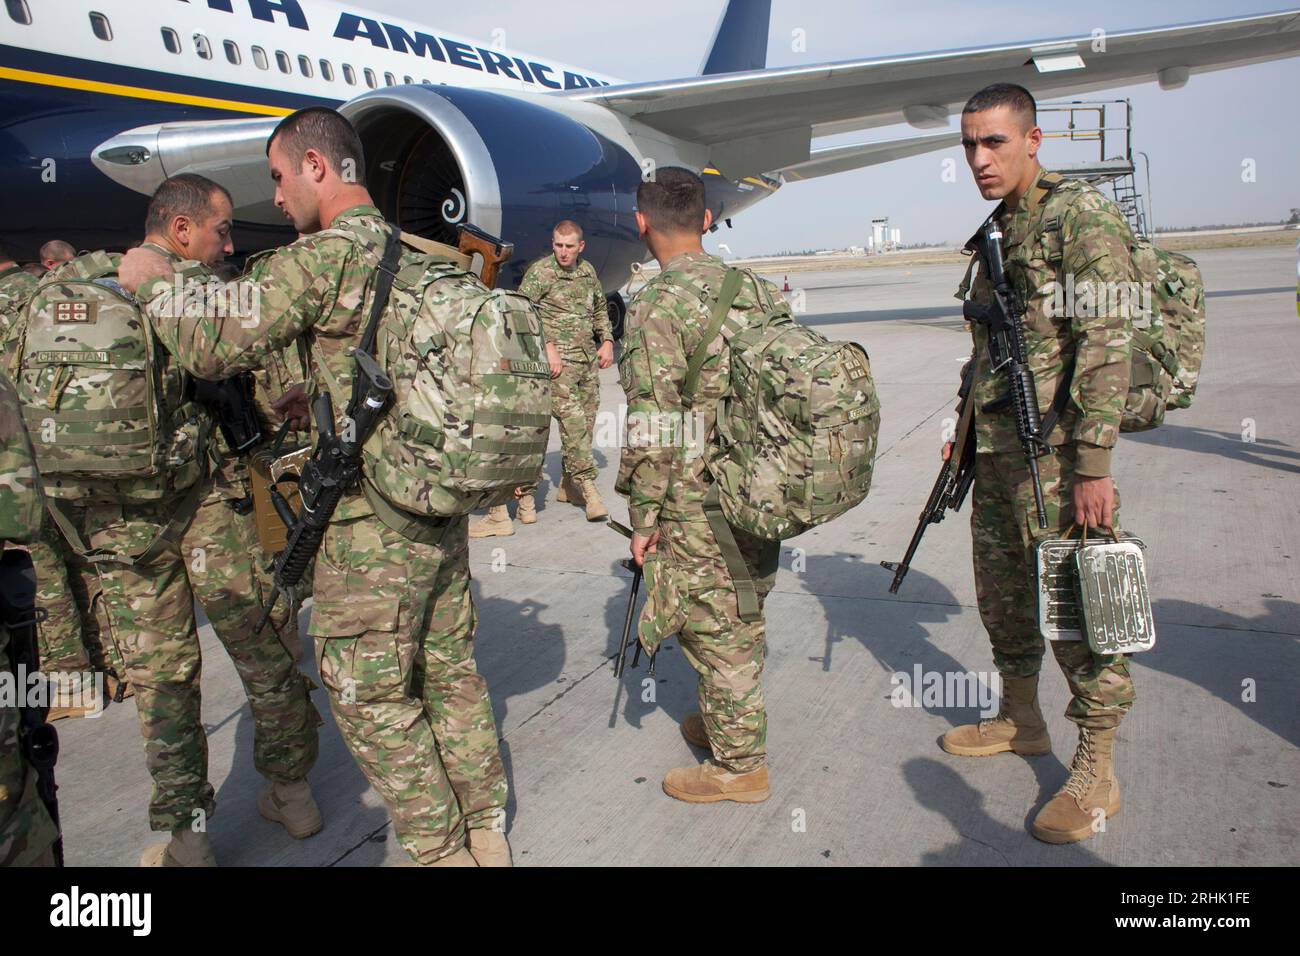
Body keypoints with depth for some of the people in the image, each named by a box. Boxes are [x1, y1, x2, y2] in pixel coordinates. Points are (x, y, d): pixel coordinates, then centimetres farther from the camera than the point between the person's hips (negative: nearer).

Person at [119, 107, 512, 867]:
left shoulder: (325, 256, -14)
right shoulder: (421, 256, 9)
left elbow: (214, 345, -13)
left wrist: (153, 281, 5)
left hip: (372, 525, -8)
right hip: (443, 511, 8)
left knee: (370, 696, 7)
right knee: (452, 675, 17)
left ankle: (443, 851, 16)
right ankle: (489, 838, 29)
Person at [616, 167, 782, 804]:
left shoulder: (656, 306, -16)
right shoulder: (757, 290, 7)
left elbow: (652, 430, -18)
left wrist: (643, 518, -9)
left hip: (698, 506, -8)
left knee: (715, 632, 6)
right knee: (743, 620, 22)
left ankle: (739, 765, 20)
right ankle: (727, 722, 41)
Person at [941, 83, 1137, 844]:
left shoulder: (1081, 215, -12)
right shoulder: (1000, 231, 15)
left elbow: (1107, 346, -19)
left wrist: (1093, 464, -23)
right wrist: (967, 429, 22)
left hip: (1057, 451, -9)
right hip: (998, 449, 9)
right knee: (1003, 594, 17)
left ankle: (1096, 775, 8)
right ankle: (1021, 721, 35)